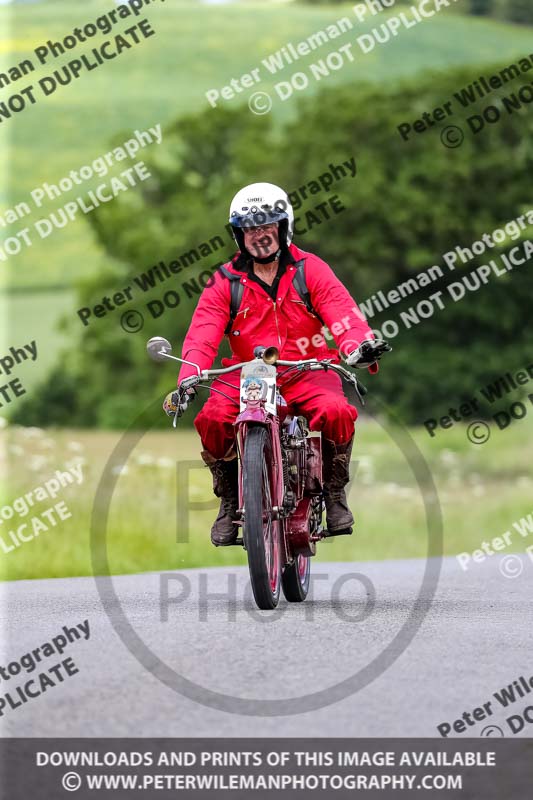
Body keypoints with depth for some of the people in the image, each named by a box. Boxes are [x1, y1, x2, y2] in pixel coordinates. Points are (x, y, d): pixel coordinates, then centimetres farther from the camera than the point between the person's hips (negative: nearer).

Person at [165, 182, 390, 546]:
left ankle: (334, 492, -6)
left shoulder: (310, 270, 2)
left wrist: (359, 345, -33)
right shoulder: (225, 282, 4)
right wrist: (187, 380, -23)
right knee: (212, 420, -27)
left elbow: (342, 312, -10)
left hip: (307, 371, -1)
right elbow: (202, 335, -5)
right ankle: (230, 500, -4)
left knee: (337, 412, -31)